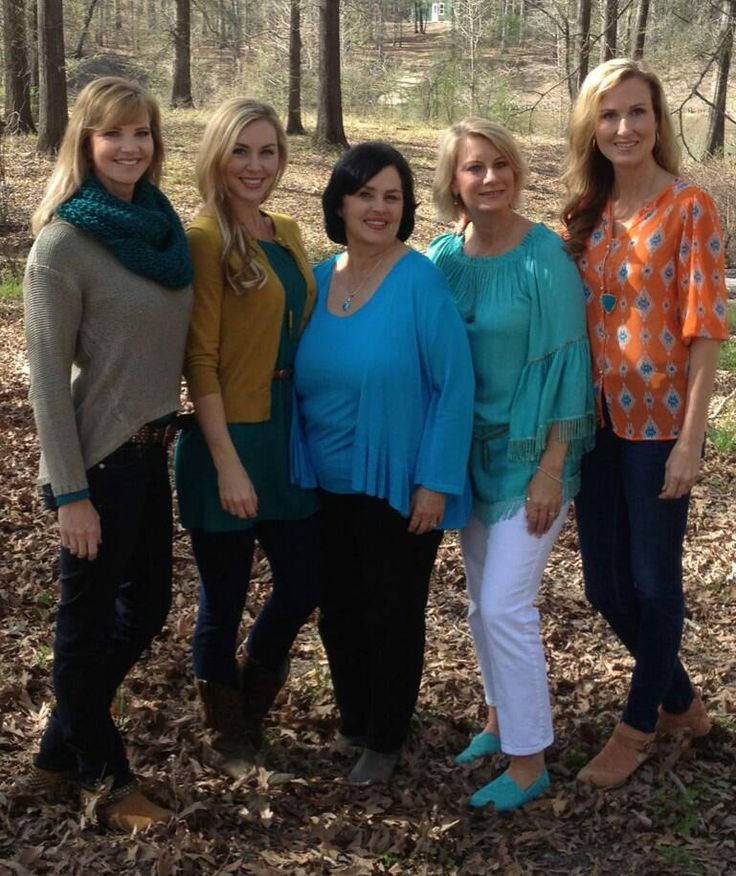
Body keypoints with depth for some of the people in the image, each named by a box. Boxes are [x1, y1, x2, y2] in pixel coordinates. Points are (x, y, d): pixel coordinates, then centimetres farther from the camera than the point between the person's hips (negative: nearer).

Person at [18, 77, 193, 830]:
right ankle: (102, 776, 28)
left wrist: (166, 429, 11)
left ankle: (59, 754, 35)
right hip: (100, 458, -8)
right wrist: (71, 493, -17)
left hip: (150, 449, 8)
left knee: (145, 605, 18)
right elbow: (46, 374, -16)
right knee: (89, 618, 9)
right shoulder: (64, 243, -16)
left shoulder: (159, 223, 5)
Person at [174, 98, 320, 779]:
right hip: (229, 439, -7)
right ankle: (229, 739, 29)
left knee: (305, 582, 14)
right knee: (224, 599, 7)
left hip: (290, 434, 7)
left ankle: (253, 694, 42)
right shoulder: (206, 240, -12)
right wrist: (227, 463, -17)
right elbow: (200, 360, -15)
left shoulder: (287, 235, 10)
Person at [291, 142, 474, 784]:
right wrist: (297, 467, 6)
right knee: (338, 611, 18)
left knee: (391, 616, 10)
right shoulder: (317, 279, 2)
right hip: (325, 485, 5)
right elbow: (302, 379, 10)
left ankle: (385, 739, 30)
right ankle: (353, 721, 41)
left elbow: (455, 385, -15)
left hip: (397, 488, -5)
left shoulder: (421, 280, -14)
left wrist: (435, 483, -17)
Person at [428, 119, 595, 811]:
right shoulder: (444, 255, 0)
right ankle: (501, 716, 35)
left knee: (504, 605, -7)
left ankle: (529, 761, 8)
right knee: (480, 598, 15)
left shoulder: (546, 256, -15)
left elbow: (567, 365, -14)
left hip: (531, 449, -5)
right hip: (470, 445, 6)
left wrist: (551, 469, -16)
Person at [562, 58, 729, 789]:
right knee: (605, 583, 13)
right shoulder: (586, 213, 8)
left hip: (657, 422, -6)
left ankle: (639, 725, 27)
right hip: (597, 420, 6)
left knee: (654, 580, 8)